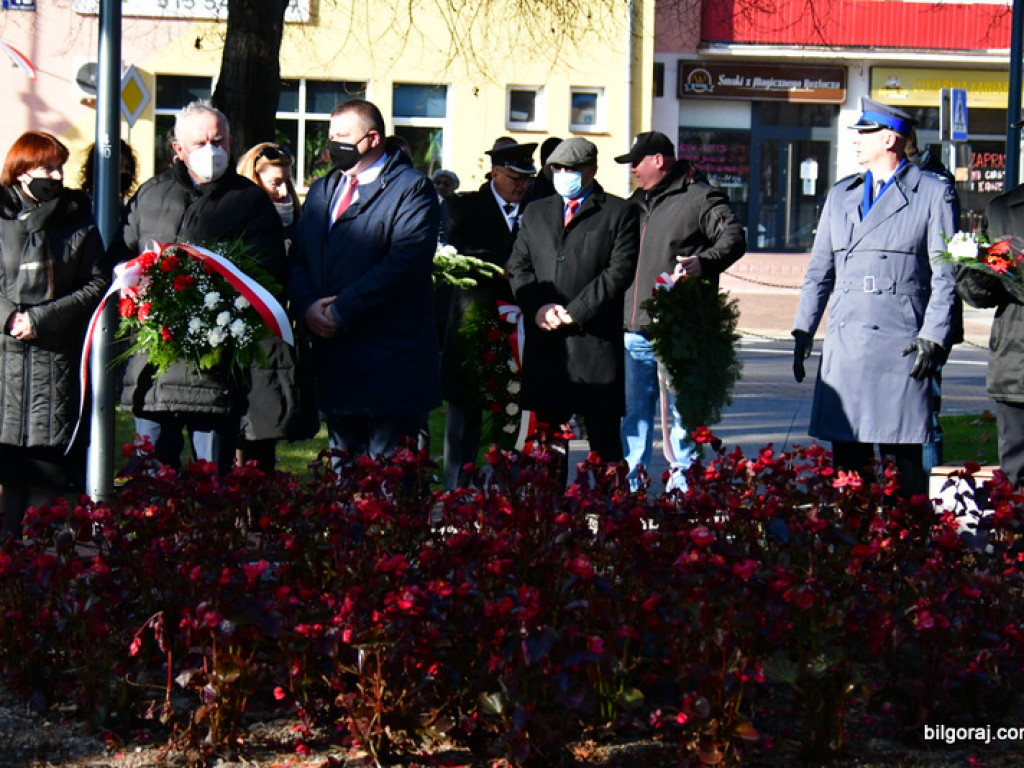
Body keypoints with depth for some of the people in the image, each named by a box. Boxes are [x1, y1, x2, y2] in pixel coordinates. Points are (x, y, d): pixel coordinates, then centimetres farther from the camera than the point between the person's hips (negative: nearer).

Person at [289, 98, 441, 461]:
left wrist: (341, 311, -17)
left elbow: (404, 263, -16)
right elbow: (298, 260, 16)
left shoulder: (411, 189, -4)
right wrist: (307, 307, -6)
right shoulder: (322, 190, 20)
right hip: (332, 356, 7)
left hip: (389, 360, -7)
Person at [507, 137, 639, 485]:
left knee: (603, 436, -4)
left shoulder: (619, 212, 4)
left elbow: (620, 271, -6)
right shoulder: (535, 213, 20)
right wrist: (539, 307, -6)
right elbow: (518, 267, 13)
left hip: (595, 341, -5)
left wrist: (573, 312, -12)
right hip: (544, 341, 5)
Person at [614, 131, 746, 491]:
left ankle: (682, 489, 5)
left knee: (679, 416, -2)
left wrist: (703, 262, -31)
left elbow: (733, 239, -13)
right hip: (635, 331, 7)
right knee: (633, 413, 9)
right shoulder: (637, 202, 20)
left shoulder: (700, 199, -3)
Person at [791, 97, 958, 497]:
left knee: (904, 462, -5)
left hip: (900, 345, -5)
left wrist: (933, 337, -11)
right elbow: (819, 270, 21)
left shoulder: (933, 194, 2)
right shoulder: (841, 195, 18)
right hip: (844, 344, 5)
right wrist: (803, 331, 13)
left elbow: (945, 276, -2)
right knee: (846, 455, 5)